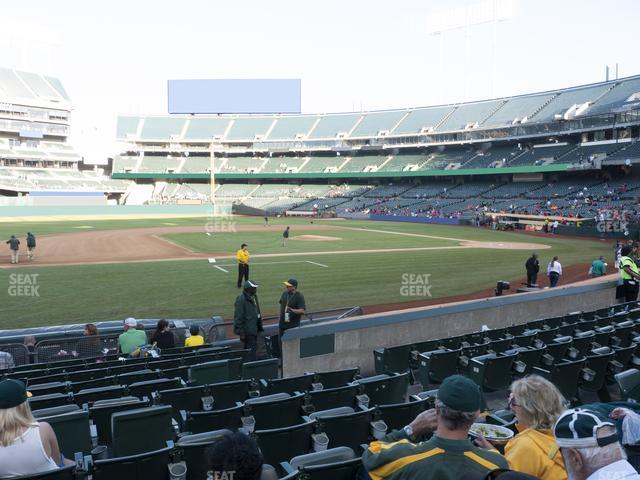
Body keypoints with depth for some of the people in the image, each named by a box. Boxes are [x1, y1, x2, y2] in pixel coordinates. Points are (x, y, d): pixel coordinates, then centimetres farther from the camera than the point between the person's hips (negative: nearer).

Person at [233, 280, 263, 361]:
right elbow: (238, 317, -18)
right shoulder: (241, 299, -17)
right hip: (247, 331, -9)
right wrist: (241, 333, -20)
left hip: (254, 329, 9)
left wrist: (260, 326, 19)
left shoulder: (254, 297, 11)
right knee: (252, 351, -8)